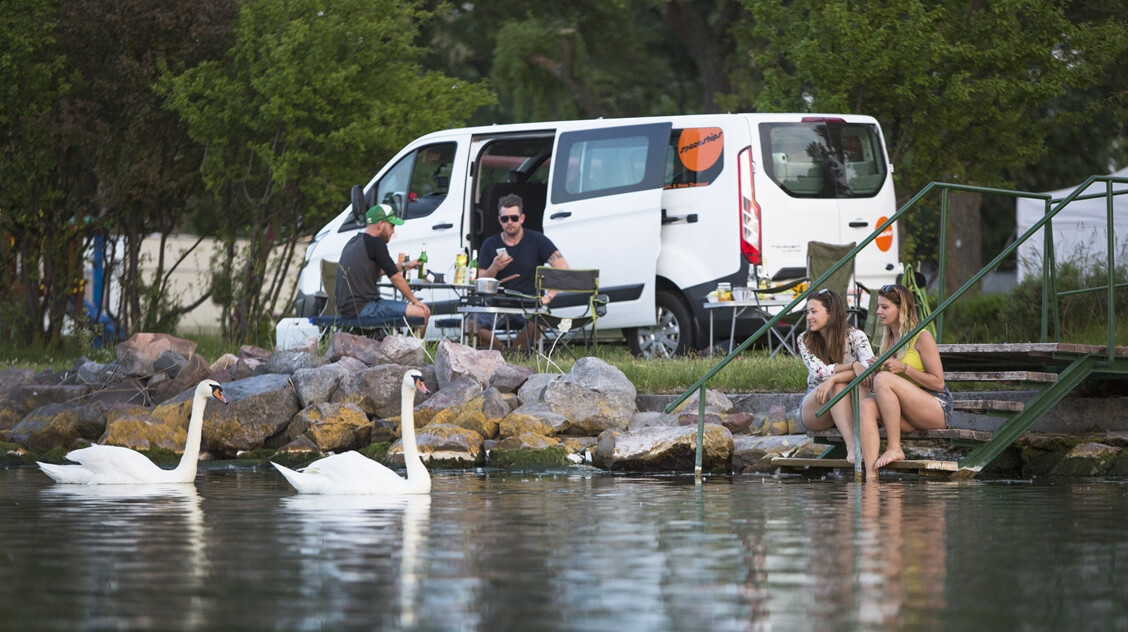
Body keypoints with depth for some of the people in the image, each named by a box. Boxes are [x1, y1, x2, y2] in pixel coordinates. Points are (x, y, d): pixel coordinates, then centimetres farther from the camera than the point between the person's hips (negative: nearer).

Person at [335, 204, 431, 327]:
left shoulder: (354, 241, 17)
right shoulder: (376, 243, -11)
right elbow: (395, 277, -7)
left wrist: (403, 266, 37)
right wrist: (415, 301, 4)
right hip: (364, 307, -10)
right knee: (422, 312, -14)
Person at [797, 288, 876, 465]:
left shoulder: (855, 336, -7)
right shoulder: (805, 340, -2)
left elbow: (870, 367, -25)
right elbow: (820, 371, -18)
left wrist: (832, 378, -35)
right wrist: (853, 365, -29)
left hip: (850, 406, 0)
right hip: (814, 409, 0)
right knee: (838, 386, -33)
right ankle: (851, 446, -54)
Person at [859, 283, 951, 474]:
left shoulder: (922, 337, -5)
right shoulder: (886, 340, 17)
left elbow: (938, 383, -11)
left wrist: (904, 368, -16)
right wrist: (874, 371, 1)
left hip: (937, 409, -7)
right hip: (909, 416, 7)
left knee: (884, 379, -27)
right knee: (867, 406, -23)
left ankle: (894, 448, -24)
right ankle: (871, 475, -39)